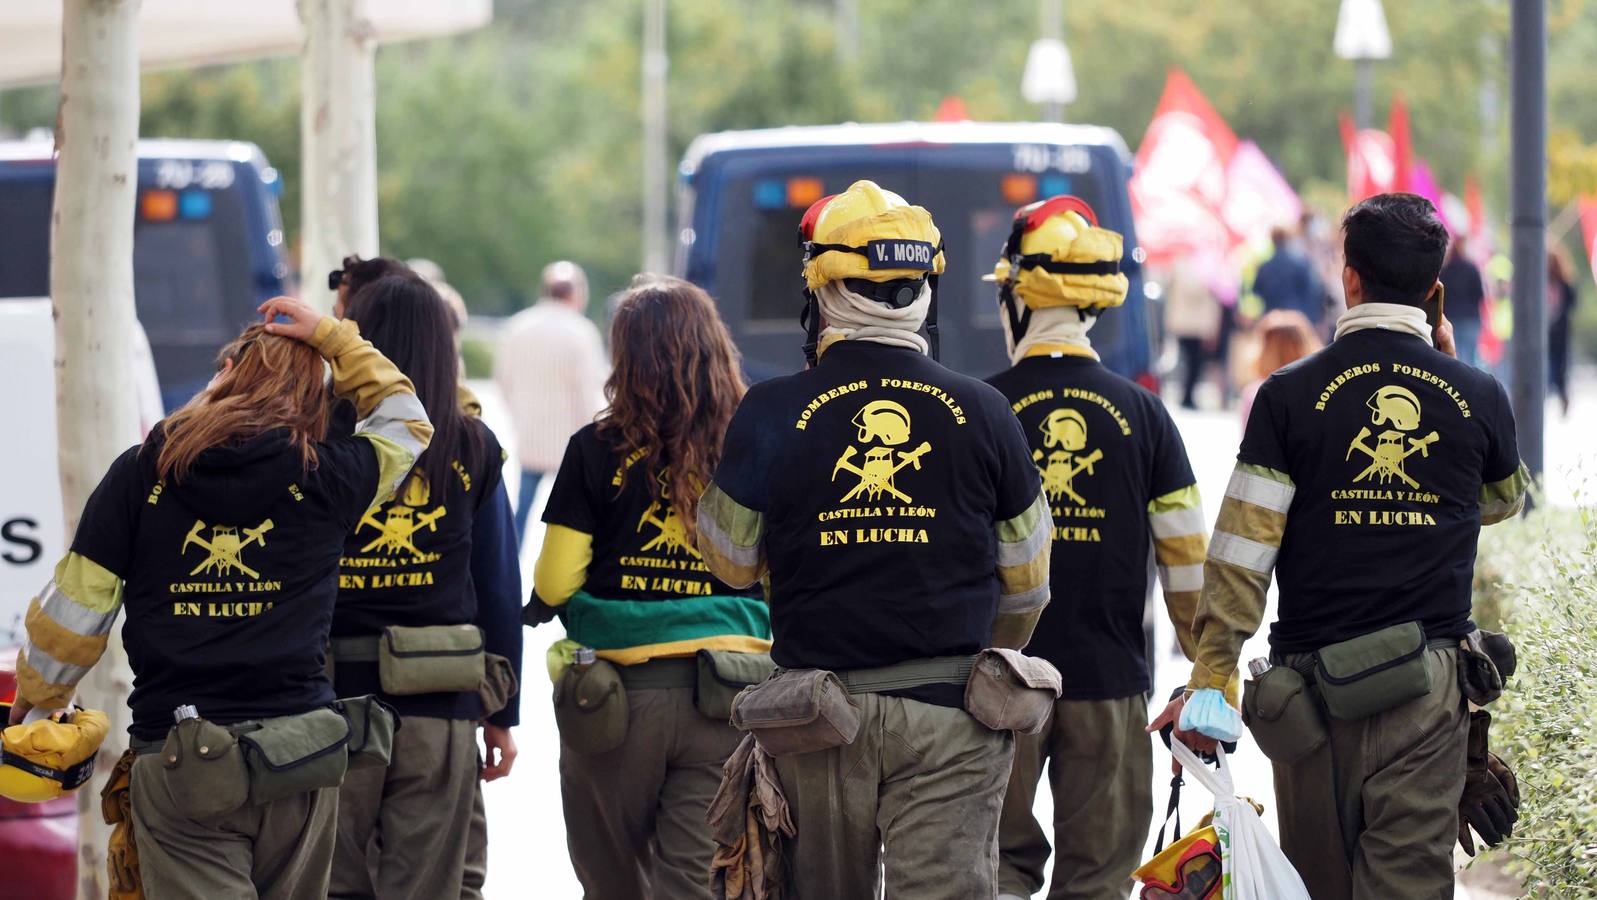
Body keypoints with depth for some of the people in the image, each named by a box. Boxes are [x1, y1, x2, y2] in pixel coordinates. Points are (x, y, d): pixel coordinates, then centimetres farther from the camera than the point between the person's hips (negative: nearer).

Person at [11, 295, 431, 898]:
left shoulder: (141, 473, -1)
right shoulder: (324, 477, -1)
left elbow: (73, 608, 2)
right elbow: (407, 422, 21)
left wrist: (35, 692, 19)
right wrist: (331, 338, 21)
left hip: (179, 758, -1)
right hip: (298, 745, 2)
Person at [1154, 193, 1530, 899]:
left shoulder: (1291, 395, -4)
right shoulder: (1478, 397, 1)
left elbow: (1241, 550, -7)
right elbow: (1504, 502, 24)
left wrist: (1209, 680, -3)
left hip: (1314, 680, 0)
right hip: (1430, 684, 0)